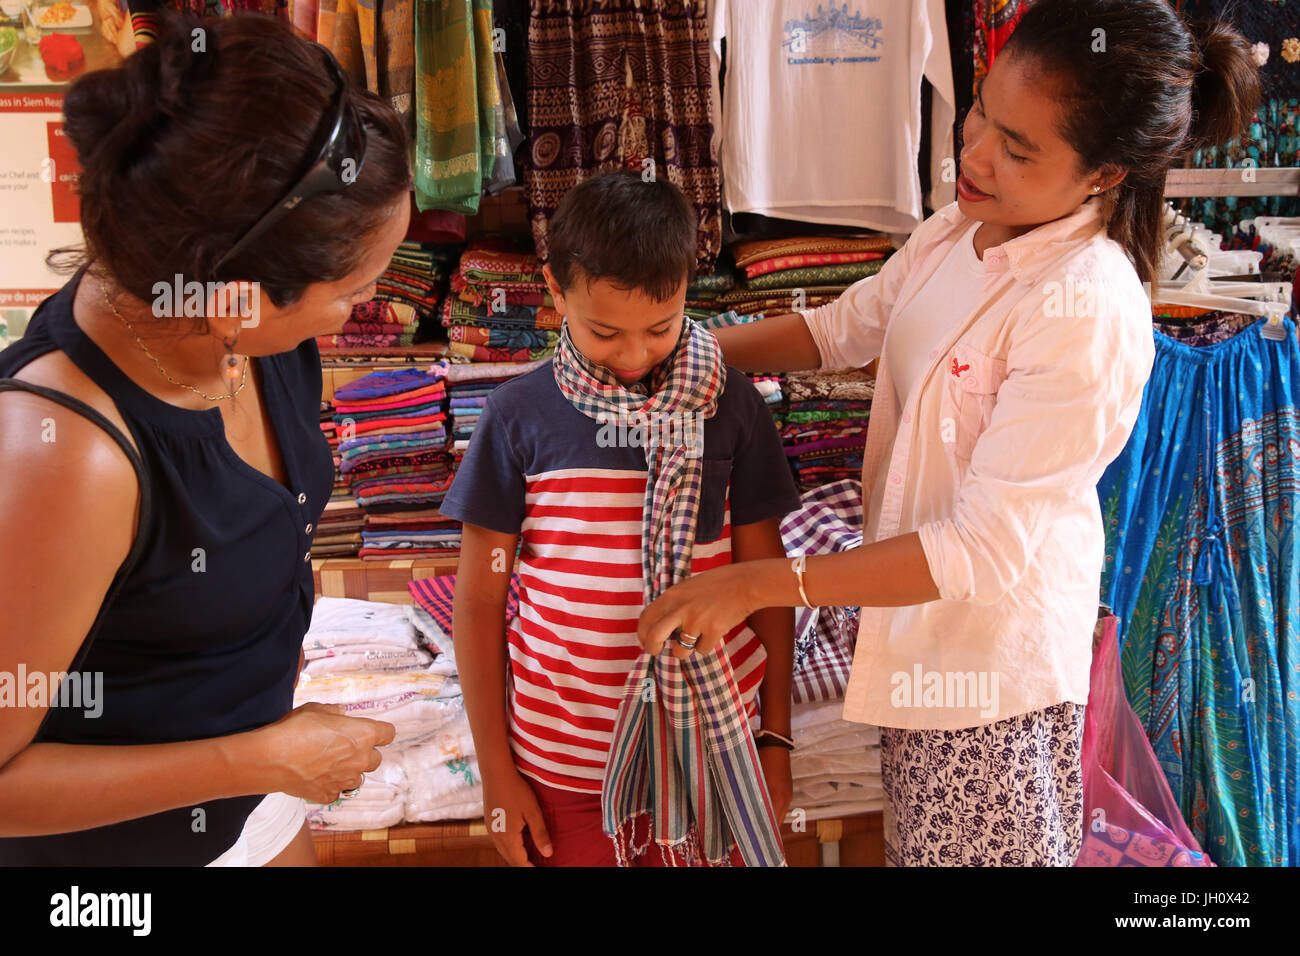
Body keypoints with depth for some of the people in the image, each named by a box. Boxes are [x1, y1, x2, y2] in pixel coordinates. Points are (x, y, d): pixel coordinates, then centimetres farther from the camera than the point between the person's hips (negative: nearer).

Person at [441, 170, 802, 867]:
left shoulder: (730, 405, -6)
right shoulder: (520, 416, -8)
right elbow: (480, 600, -3)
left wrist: (776, 738, 4)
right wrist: (496, 771, -1)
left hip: (708, 735, 1)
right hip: (564, 756, 0)